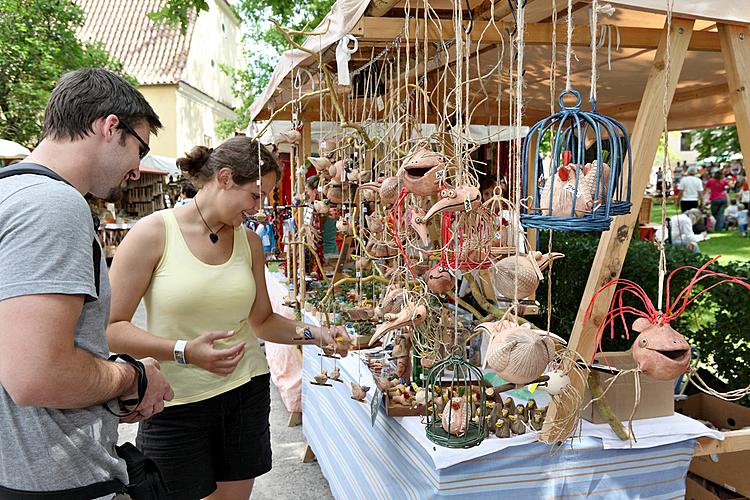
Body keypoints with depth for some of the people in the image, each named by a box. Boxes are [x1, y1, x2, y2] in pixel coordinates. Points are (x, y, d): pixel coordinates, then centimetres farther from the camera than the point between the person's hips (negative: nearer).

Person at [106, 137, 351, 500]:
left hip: (246, 393, 5)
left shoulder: (249, 242, 5)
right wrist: (184, 352, -25)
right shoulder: (154, 232, -11)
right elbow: (111, 327, -13)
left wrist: (315, 334, -3)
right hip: (177, 403, -4)